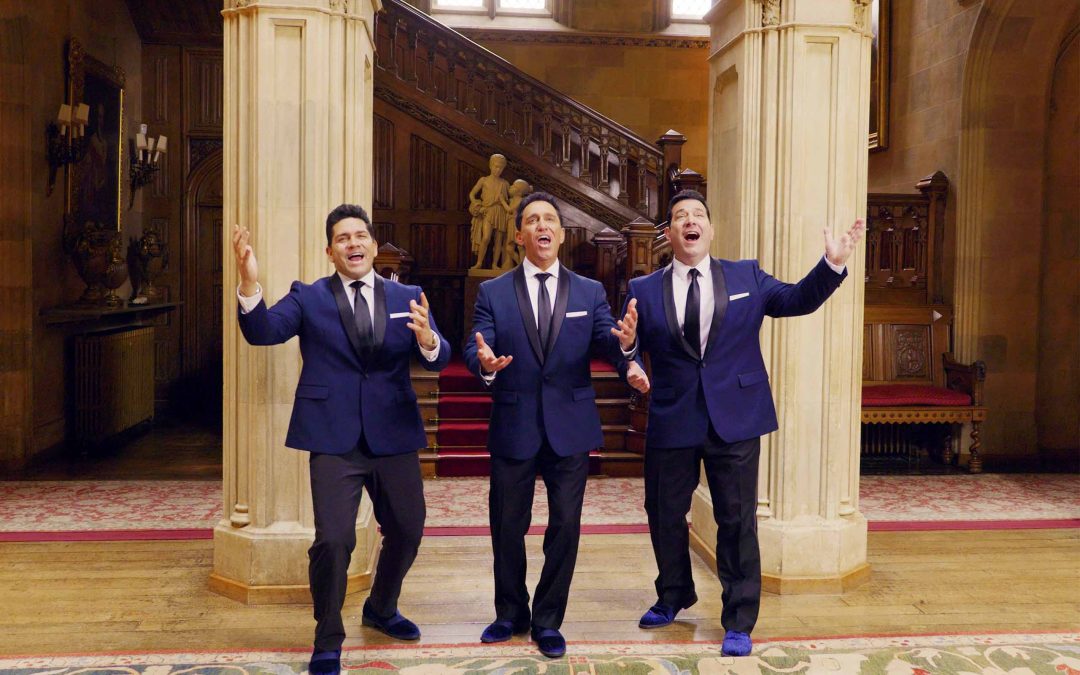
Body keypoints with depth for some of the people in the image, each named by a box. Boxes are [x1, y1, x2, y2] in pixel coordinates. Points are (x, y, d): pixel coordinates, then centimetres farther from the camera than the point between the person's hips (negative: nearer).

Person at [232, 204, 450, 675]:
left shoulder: (407, 298, 7)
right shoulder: (308, 298, 2)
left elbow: (439, 358, -4)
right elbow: (263, 332, -14)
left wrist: (427, 339, -28)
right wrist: (249, 284, -32)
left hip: (394, 436, 3)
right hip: (334, 438, -3)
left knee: (407, 531, 16)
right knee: (333, 541, -10)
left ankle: (381, 609, 44)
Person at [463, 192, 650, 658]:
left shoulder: (590, 292, 5)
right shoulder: (492, 293, 2)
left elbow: (609, 344, -8)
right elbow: (475, 350, -10)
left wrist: (625, 343, -32)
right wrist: (484, 363, -34)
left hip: (571, 428, 1)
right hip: (513, 428, 0)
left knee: (565, 527, 5)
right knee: (507, 527, 11)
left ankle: (548, 621, 23)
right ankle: (511, 614, 32)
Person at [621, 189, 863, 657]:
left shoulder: (746, 276, 5)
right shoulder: (644, 290, 2)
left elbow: (797, 300, 4)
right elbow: (633, 349, -2)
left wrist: (832, 265, -10)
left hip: (735, 420, -1)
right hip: (671, 422, 1)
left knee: (737, 521, 4)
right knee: (664, 515, 15)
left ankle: (739, 622, 18)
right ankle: (674, 596, 41)